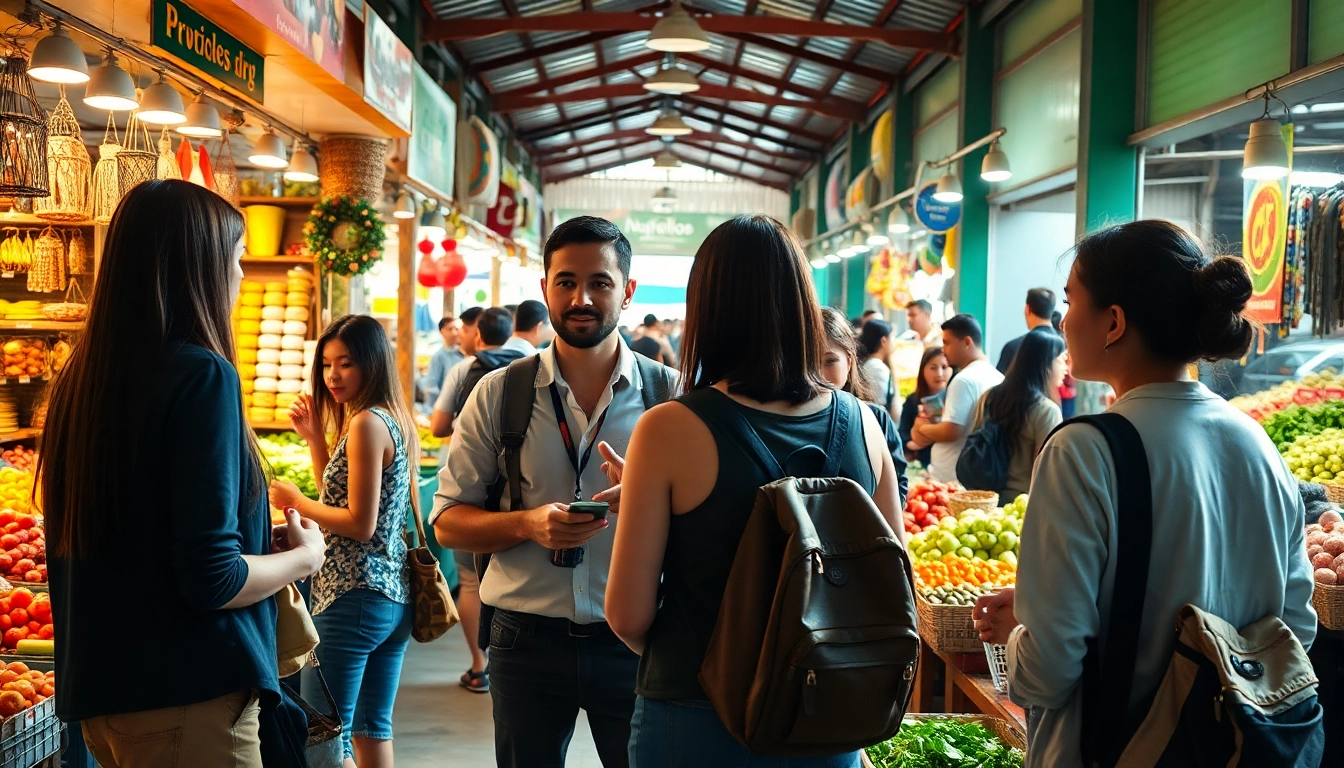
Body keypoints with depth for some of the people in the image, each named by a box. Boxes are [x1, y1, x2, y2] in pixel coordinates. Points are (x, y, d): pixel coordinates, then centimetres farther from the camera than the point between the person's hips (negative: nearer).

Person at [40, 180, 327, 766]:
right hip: (187, 697, -8)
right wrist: (305, 555, -3)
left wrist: (264, 538, 19)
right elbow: (212, 579, -21)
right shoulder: (202, 376, -18)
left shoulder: (78, 379, 5)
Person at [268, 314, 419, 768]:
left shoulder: (367, 424, -16)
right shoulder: (396, 421, 12)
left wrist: (296, 501, -8)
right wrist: (314, 437, 11)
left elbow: (360, 524, -19)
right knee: (373, 728, 17)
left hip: (354, 597, -10)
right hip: (395, 595, 10)